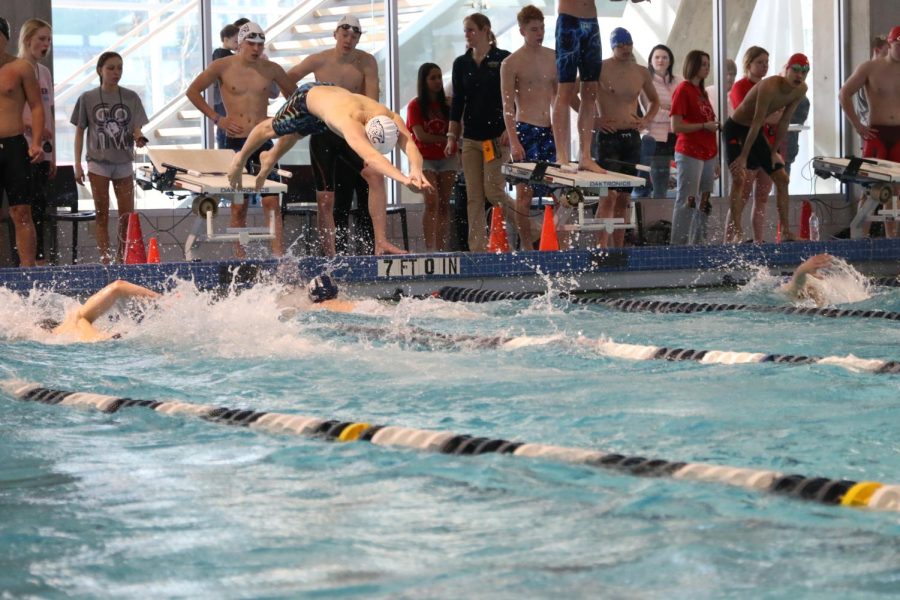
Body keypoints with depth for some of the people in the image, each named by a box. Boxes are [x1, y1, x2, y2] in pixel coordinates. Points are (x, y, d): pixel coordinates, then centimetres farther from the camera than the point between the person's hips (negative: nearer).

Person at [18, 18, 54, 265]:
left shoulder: (45, 72, 16)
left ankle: (39, 257, 12)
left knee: (39, 205, 8)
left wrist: (53, 155, 17)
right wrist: (30, 126, -22)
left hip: (42, 151, 7)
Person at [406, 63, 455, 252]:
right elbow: (421, 136, -10)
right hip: (425, 159, -3)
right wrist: (446, 140, -10)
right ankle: (430, 249, -20)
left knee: (444, 204, 0)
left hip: (446, 158, 3)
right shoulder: (415, 105, -2)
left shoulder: (447, 104, 7)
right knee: (432, 202, -17)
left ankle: (441, 249, 1)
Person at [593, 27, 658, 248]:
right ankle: (602, 247, -18)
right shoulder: (600, 69, -5)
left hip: (632, 137, 5)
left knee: (623, 197, 7)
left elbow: (654, 101, 27)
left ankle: (618, 249, 10)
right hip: (609, 136, -5)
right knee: (609, 195, -15)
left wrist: (646, 120, 9)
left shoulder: (641, 73, 11)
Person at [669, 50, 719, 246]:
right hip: (690, 154, -8)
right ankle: (679, 244, -10)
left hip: (707, 154, 8)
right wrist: (705, 125, -15)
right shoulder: (683, 90, -7)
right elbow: (676, 126, -14)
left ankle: (698, 243, 11)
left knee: (704, 201, 7)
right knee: (686, 200, -10)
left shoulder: (701, 91, 18)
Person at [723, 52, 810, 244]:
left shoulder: (800, 90, -8)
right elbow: (757, 122, -29)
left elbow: (783, 122, 1)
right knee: (739, 177, -22)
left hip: (755, 131, 8)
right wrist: (744, 156, -27)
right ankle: (736, 232, -22)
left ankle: (786, 232, 10)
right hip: (735, 128, -8)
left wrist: (773, 151, 2)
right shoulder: (769, 86, -30)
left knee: (782, 178, 5)